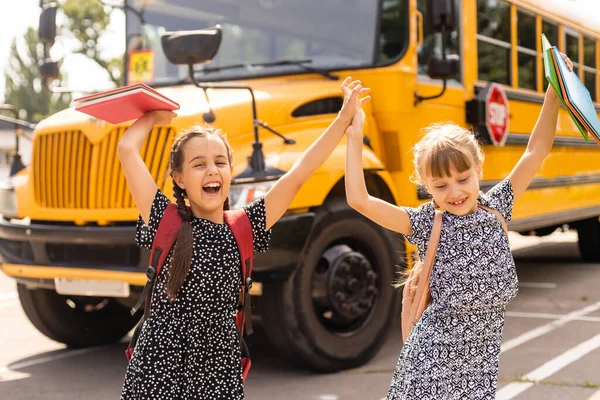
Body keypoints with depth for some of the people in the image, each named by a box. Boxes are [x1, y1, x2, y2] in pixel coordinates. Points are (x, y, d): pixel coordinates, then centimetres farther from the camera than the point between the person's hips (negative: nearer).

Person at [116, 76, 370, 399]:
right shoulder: (164, 223, -3)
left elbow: (298, 173, -1)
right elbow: (127, 150, -6)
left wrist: (344, 118, -2)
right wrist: (154, 116, 11)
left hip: (218, 368, 2)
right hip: (159, 364, -1)